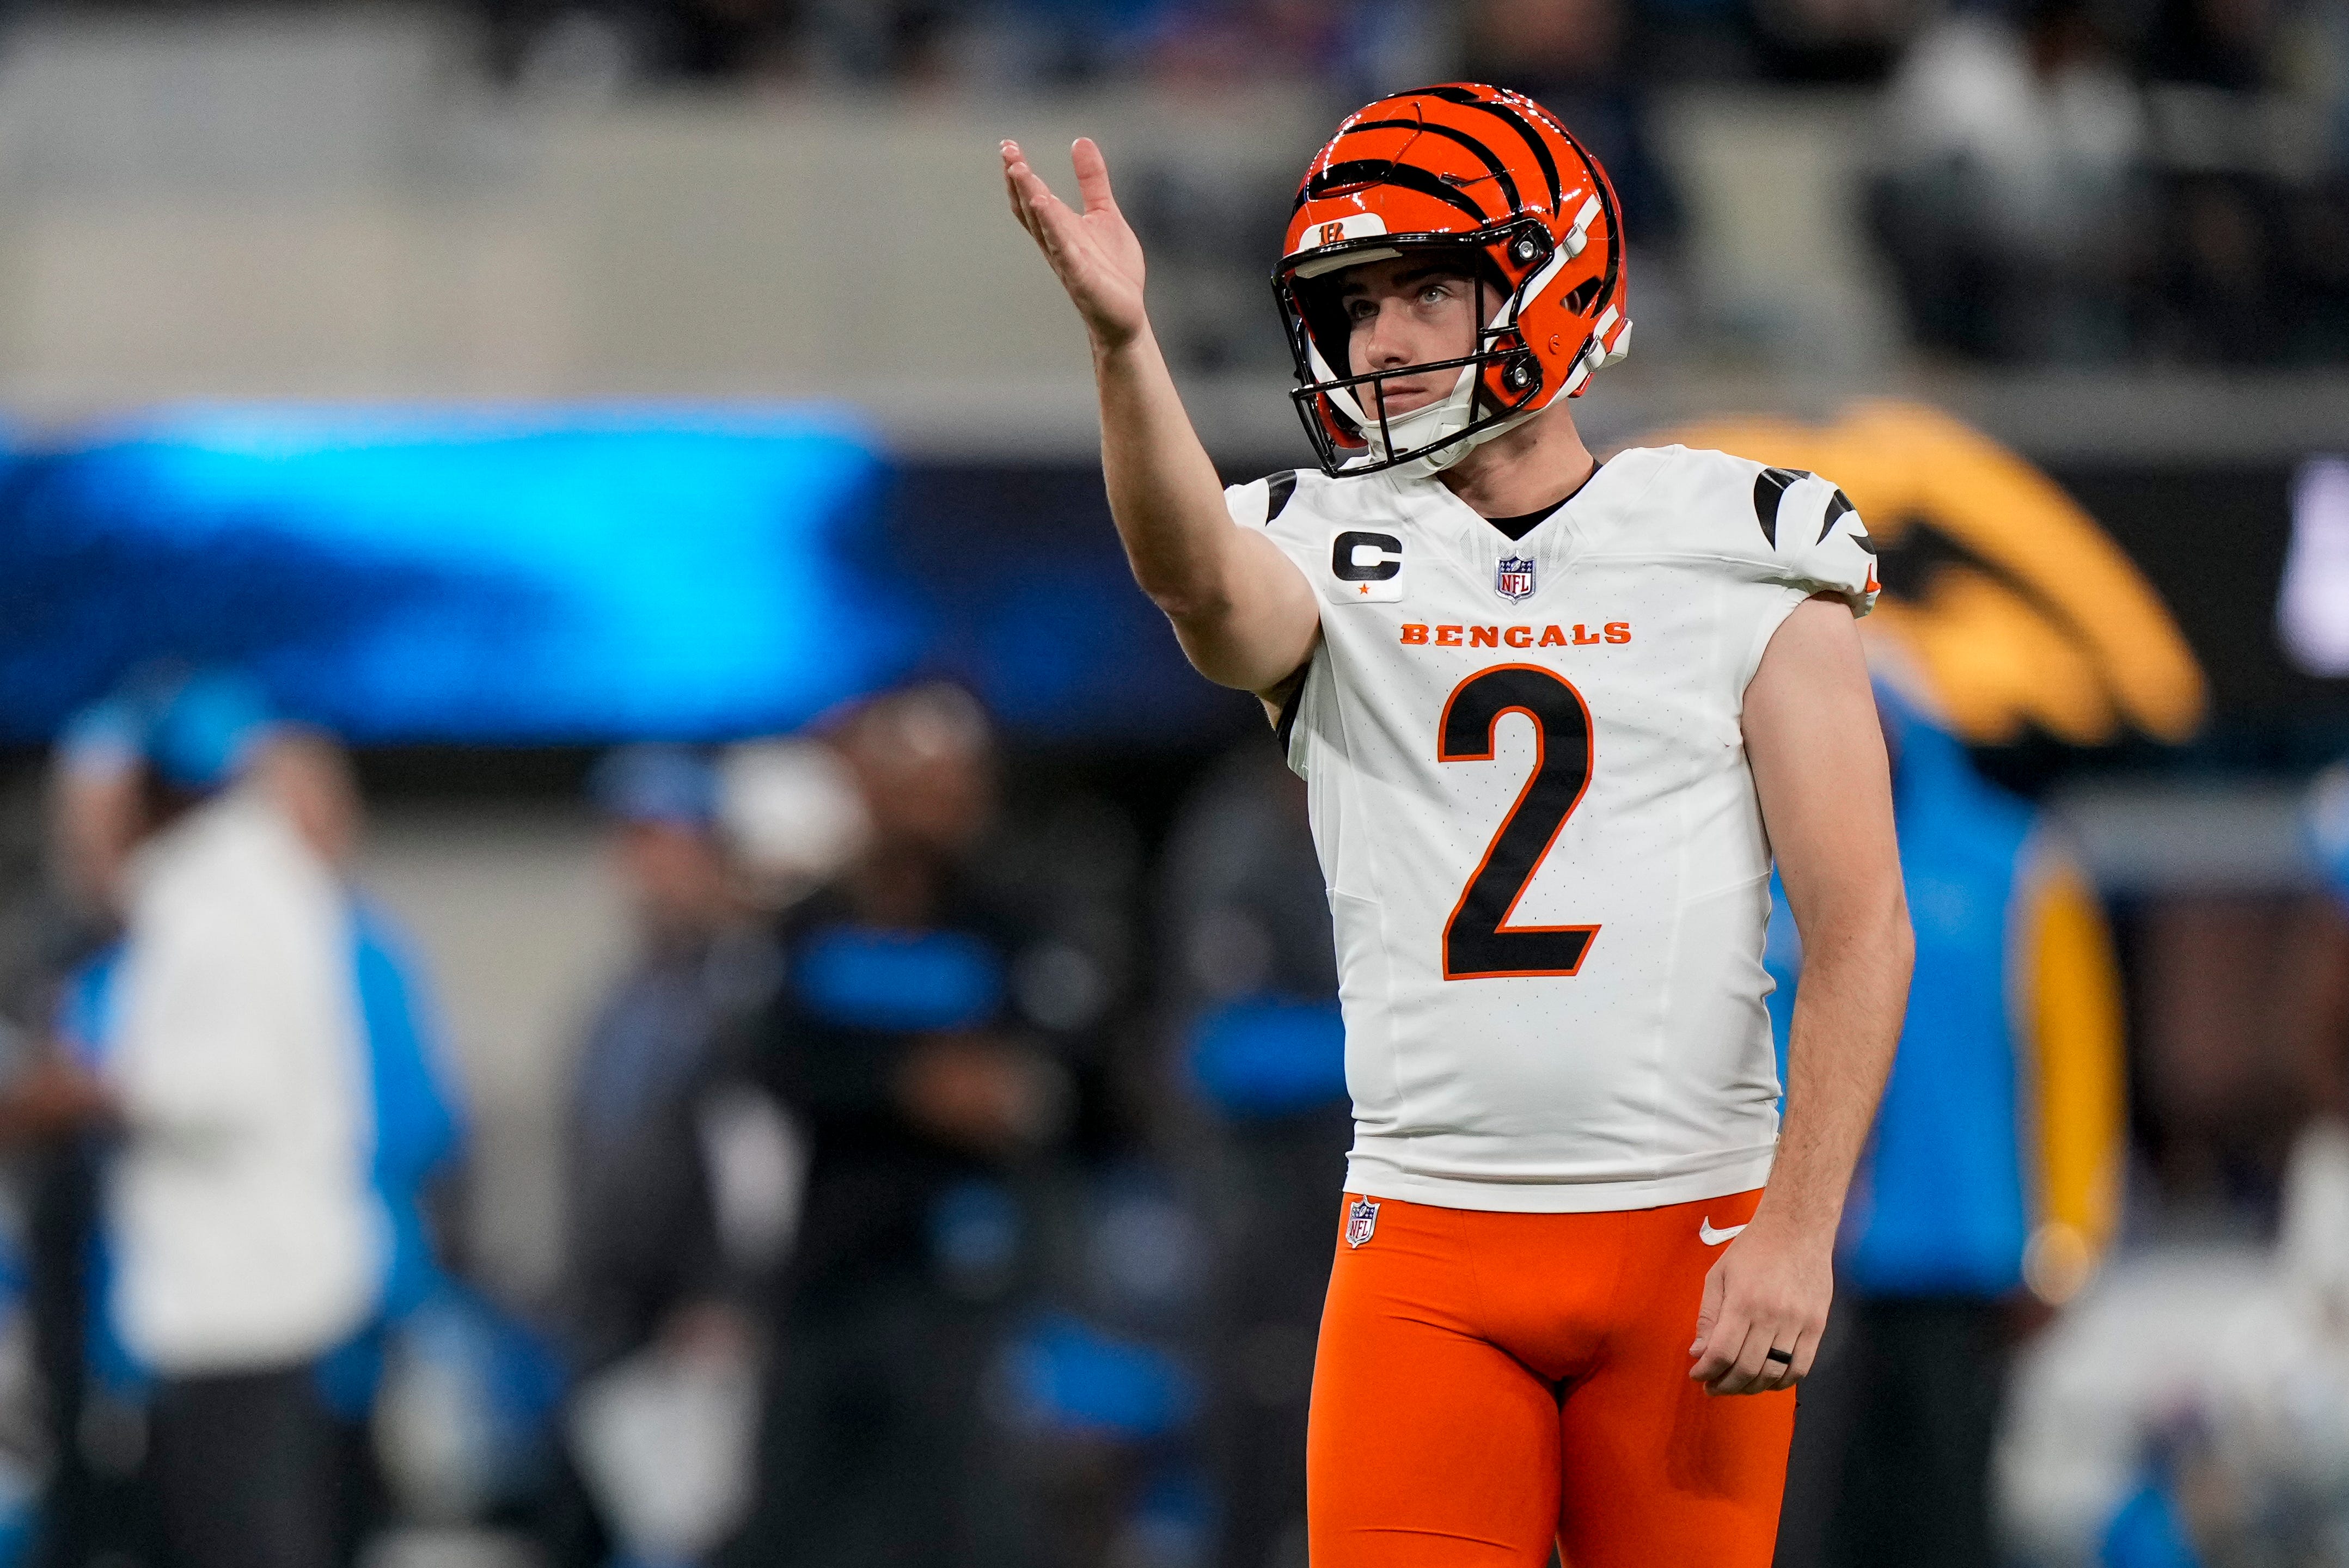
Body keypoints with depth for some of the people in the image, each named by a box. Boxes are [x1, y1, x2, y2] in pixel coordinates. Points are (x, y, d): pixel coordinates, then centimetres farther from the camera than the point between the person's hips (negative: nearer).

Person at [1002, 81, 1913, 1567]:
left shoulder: (1743, 562, 3)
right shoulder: (1331, 557, 5)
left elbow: (1860, 928, -1)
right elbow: (1196, 574, -21)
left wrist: (1798, 1228, -12)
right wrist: (1123, 342, -40)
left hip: (1689, 1242, -1)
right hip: (1426, 1240, 1)